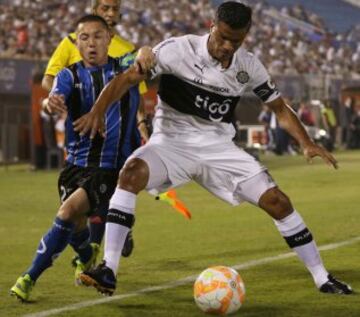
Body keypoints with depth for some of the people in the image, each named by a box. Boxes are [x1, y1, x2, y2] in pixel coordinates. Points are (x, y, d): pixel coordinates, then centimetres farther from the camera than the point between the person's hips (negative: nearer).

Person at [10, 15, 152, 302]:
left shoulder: (123, 67, -1)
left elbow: (145, 58, -19)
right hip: (77, 162, 4)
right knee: (76, 224, 13)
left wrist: (145, 55, -45)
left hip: (113, 167, -4)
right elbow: (57, 98, -19)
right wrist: (50, 103, -44)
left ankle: (29, 278, -15)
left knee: (69, 212, -21)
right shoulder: (69, 75, 1)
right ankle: (87, 258, 49)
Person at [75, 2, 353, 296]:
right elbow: (128, 77, -17)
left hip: (218, 146, 3)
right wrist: (98, 110, -33)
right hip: (172, 140, -3)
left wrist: (306, 143, -7)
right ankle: (108, 272, -33)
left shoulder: (249, 66, -1)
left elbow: (280, 108, 9)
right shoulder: (178, 49, -14)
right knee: (132, 173, -34)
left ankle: (322, 278, 10)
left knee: (278, 202, -7)